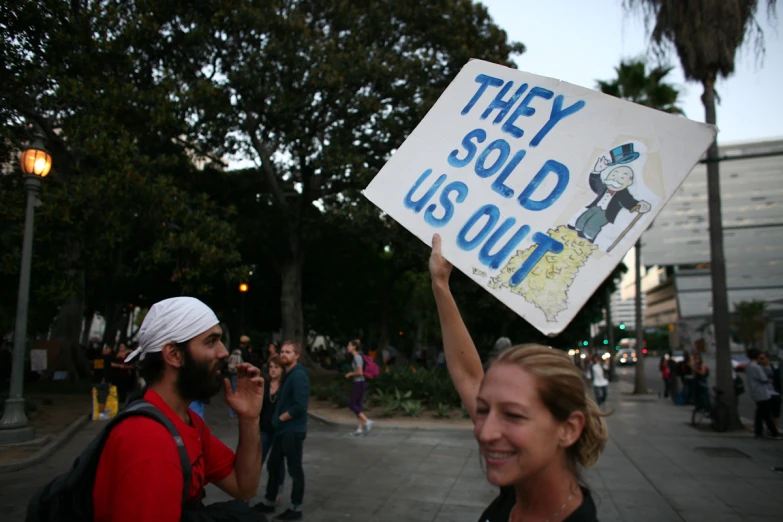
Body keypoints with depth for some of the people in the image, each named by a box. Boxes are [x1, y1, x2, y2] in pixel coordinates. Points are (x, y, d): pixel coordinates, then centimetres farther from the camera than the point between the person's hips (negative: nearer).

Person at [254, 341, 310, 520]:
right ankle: (269, 502, 33)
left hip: (293, 431, -9)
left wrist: (281, 418, -12)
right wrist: (278, 420, 7)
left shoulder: (298, 375, -19)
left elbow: (300, 406, -25)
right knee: (273, 465, 18)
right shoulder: (287, 374, 11)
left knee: (294, 469, 3)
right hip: (282, 430, 10)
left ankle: (296, 508, 16)